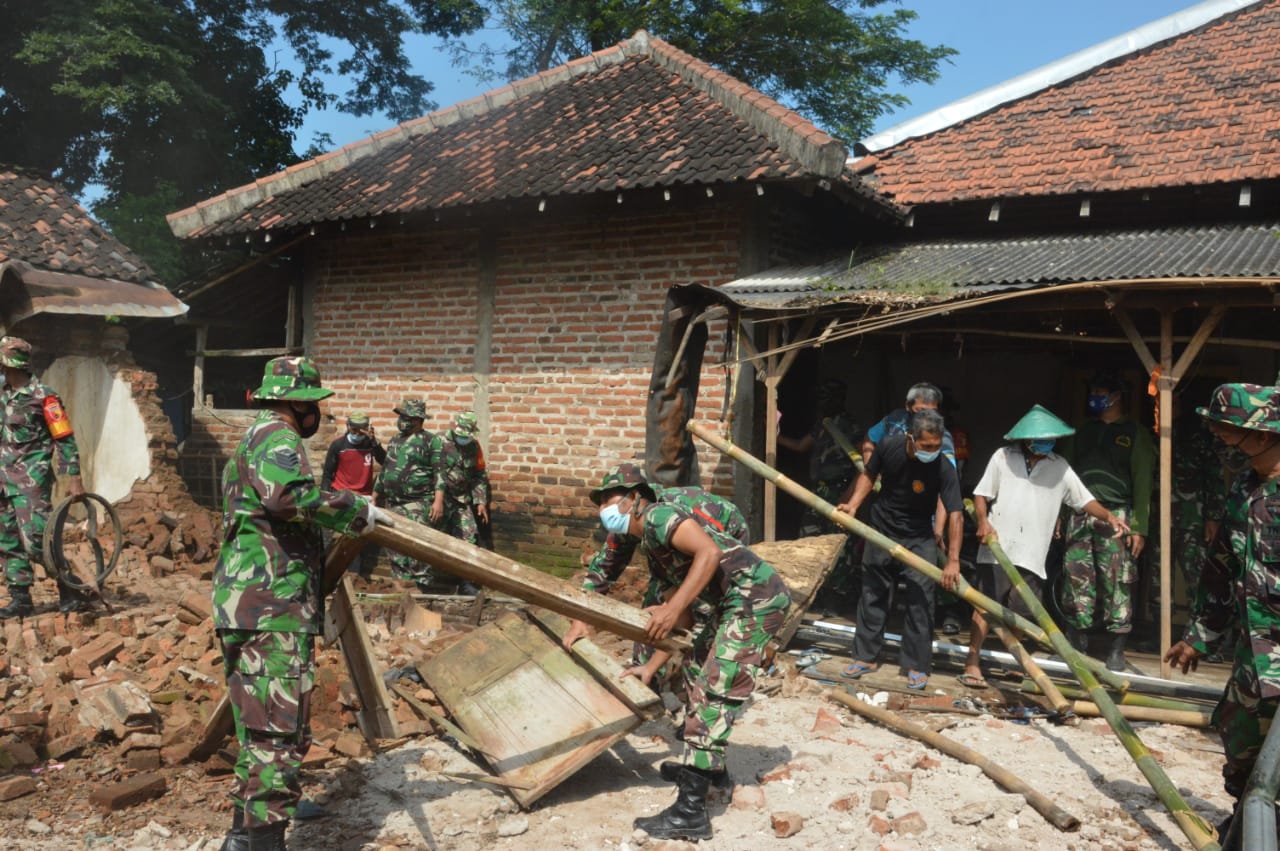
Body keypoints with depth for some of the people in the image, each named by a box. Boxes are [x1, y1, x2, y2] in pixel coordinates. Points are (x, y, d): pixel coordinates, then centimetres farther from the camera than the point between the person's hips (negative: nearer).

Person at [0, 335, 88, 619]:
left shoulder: (42, 397, -11)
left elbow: (65, 438, -11)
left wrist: (73, 477, -16)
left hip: (32, 480, -8)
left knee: (36, 541, -13)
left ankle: (71, 593, -3)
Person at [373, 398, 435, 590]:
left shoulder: (430, 441, -6)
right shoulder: (394, 441, 18)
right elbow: (384, 470, 26)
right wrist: (375, 494, 25)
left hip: (417, 504, -8)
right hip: (392, 504, 8)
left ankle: (419, 587, -7)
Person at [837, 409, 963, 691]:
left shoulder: (944, 470, -26)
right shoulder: (888, 446, -17)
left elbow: (955, 514, -30)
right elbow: (869, 474, 2)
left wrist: (953, 560, -37)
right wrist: (853, 505, -12)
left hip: (919, 538, -3)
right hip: (882, 530, 3)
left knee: (920, 600, -7)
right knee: (873, 594, 10)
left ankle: (917, 666, 7)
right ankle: (866, 656, 23)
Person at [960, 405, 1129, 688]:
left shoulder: (1059, 467, 12)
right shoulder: (1003, 457, 6)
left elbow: (1084, 500, 10)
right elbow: (981, 493, 5)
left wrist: (1108, 516, -8)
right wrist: (983, 521, -13)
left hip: (1032, 555, 2)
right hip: (997, 548, -2)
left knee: (1022, 613, 4)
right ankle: (972, 665, -3)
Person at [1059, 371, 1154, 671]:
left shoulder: (1134, 433, 7)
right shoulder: (1083, 432, 21)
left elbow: (1142, 483, 0)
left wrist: (1139, 527, -8)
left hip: (1115, 515, -4)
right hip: (1080, 515, 4)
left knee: (1116, 583, -5)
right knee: (1076, 580, 1)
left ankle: (1117, 649, 3)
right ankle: (1076, 644, 10)